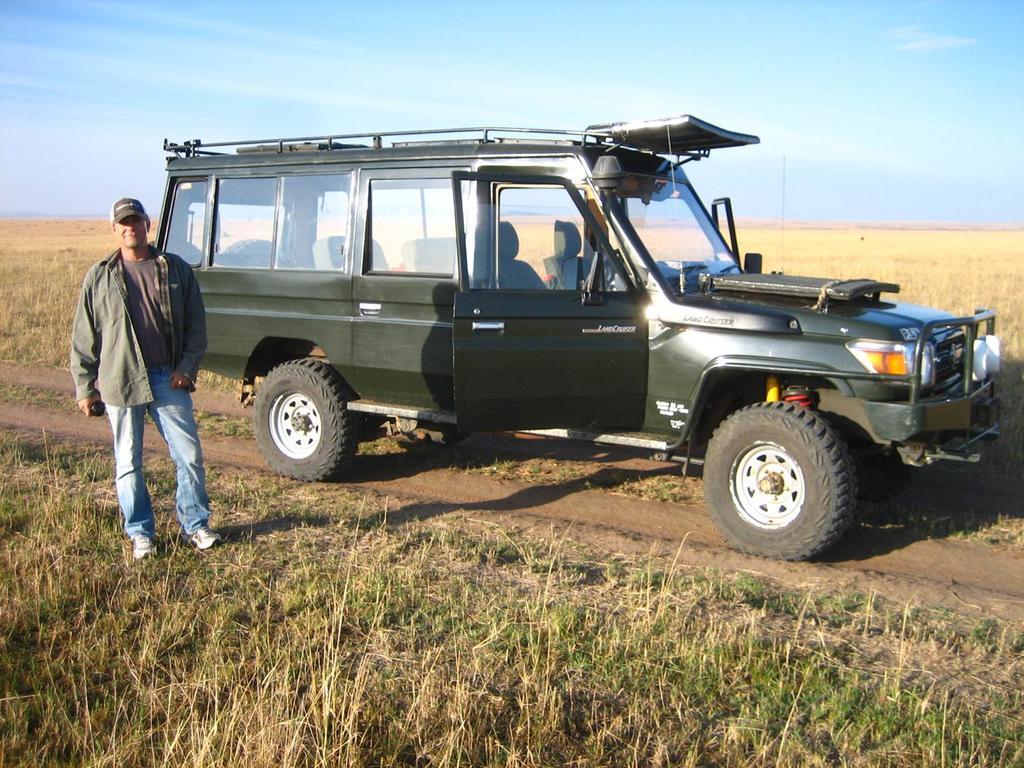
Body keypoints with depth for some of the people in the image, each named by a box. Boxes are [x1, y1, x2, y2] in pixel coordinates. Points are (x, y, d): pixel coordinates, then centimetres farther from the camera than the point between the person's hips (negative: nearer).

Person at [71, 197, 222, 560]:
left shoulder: (175, 269, 4)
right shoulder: (99, 277, 3)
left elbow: (196, 323, 6)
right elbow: (83, 337, 5)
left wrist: (187, 367, -5)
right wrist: (85, 386, 2)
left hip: (168, 379, 0)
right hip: (120, 381, 0)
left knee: (190, 455, 2)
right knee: (129, 464, 7)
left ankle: (195, 525, 17)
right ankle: (140, 533, 20)